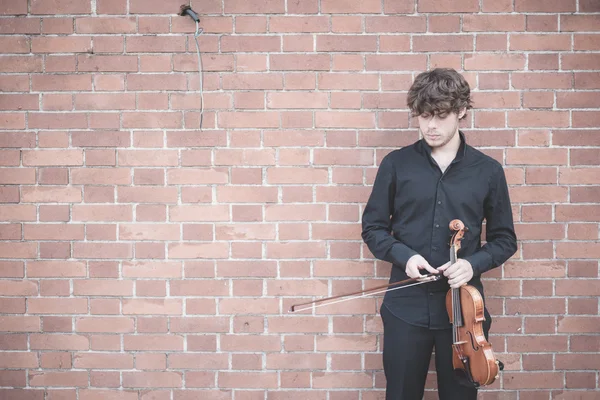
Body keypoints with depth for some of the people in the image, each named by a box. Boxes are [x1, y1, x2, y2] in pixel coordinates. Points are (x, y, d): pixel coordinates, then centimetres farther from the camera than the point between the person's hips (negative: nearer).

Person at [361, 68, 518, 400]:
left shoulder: (488, 170, 0)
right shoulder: (396, 164, -1)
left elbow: (504, 239, 7)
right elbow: (373, 227, 5)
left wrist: (474, 263, -13)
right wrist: (403, 255, -13)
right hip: (406, 307, 0)